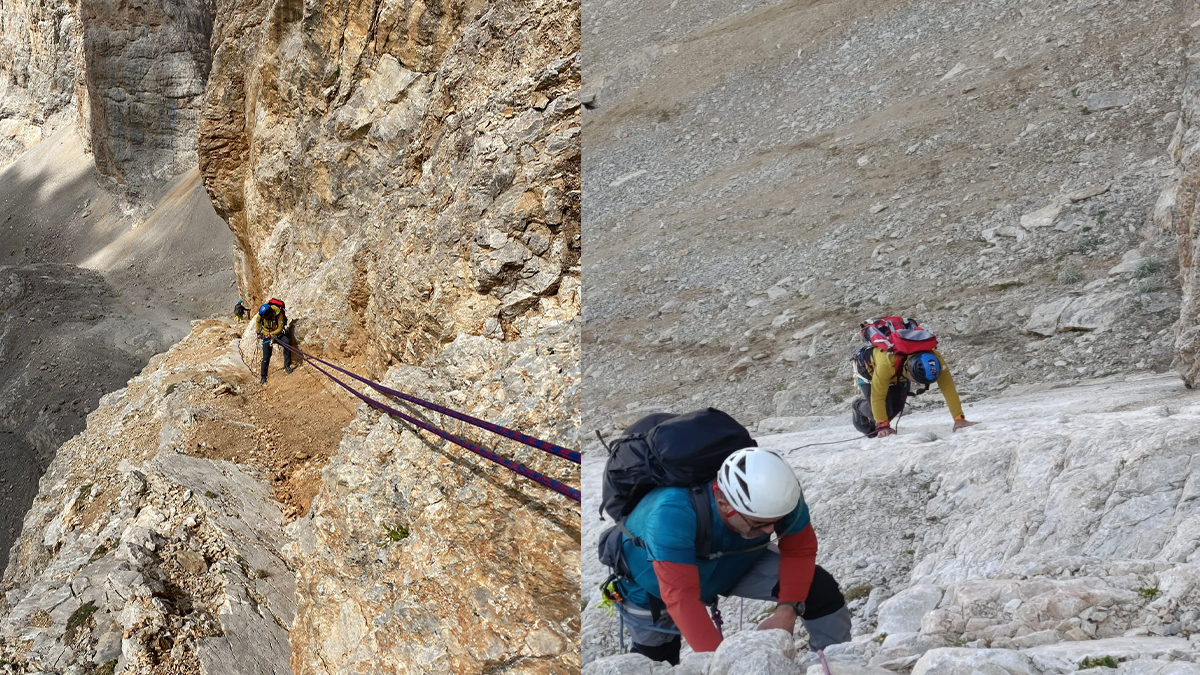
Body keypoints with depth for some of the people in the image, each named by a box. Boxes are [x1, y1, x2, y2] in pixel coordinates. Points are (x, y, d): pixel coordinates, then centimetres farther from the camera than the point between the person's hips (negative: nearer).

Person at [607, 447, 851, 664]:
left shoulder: (777, 494, -31)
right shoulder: (673, 513, -46)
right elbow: (681, 597, -49)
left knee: (820, 588, -12)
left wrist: (788, 609, -31)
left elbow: (799, 550, -17)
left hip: (735, 564, 3)